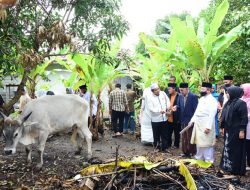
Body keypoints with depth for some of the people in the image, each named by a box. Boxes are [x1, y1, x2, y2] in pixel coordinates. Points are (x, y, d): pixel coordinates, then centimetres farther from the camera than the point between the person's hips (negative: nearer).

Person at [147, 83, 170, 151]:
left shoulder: (163, 93, 1)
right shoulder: (151, 99, -9)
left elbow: (167, 101, 12)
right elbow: (151, 108, -16)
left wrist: (168, 108, -4)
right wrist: (159, 111, -27)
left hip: (164, 118, 3)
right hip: (155, 119, -3)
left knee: (164, 134, 12)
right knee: (156, 135, 9)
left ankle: (164, 147, 24)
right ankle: (157, 147, 25)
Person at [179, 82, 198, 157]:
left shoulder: (193, 96, -14)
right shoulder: (181, 96, 5)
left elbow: (196, 110, -14)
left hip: (190, 121, -6)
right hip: (183, 121, 6)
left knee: (190, 138, 4)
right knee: (184, 138, 12)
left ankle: (192, 153, 16)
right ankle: (186, 152, 24)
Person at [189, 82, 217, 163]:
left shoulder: (212, 100, -14)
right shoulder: (201, 99, 14)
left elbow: (212, 115, -20)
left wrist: (208, 127, -24)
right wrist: (192, 120, 12)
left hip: (206, 126, -9)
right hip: (198, 125, 9)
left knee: (207, 144, -2)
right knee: (199, 143, 17)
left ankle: (208, 161, 9)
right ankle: (199, 159, 30)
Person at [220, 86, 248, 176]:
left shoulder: (241, 103, -14)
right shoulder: (228, 103, 10)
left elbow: (244, 118, -16)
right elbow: (224, 116, 15)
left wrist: (242, 130, -19)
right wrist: (222, 127, 16)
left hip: (236, 130, -8)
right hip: (228, 130, 8)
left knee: (236, 150, 0)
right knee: (228, 148, 14)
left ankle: (237, 169, 10)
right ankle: (227, 166, 26)